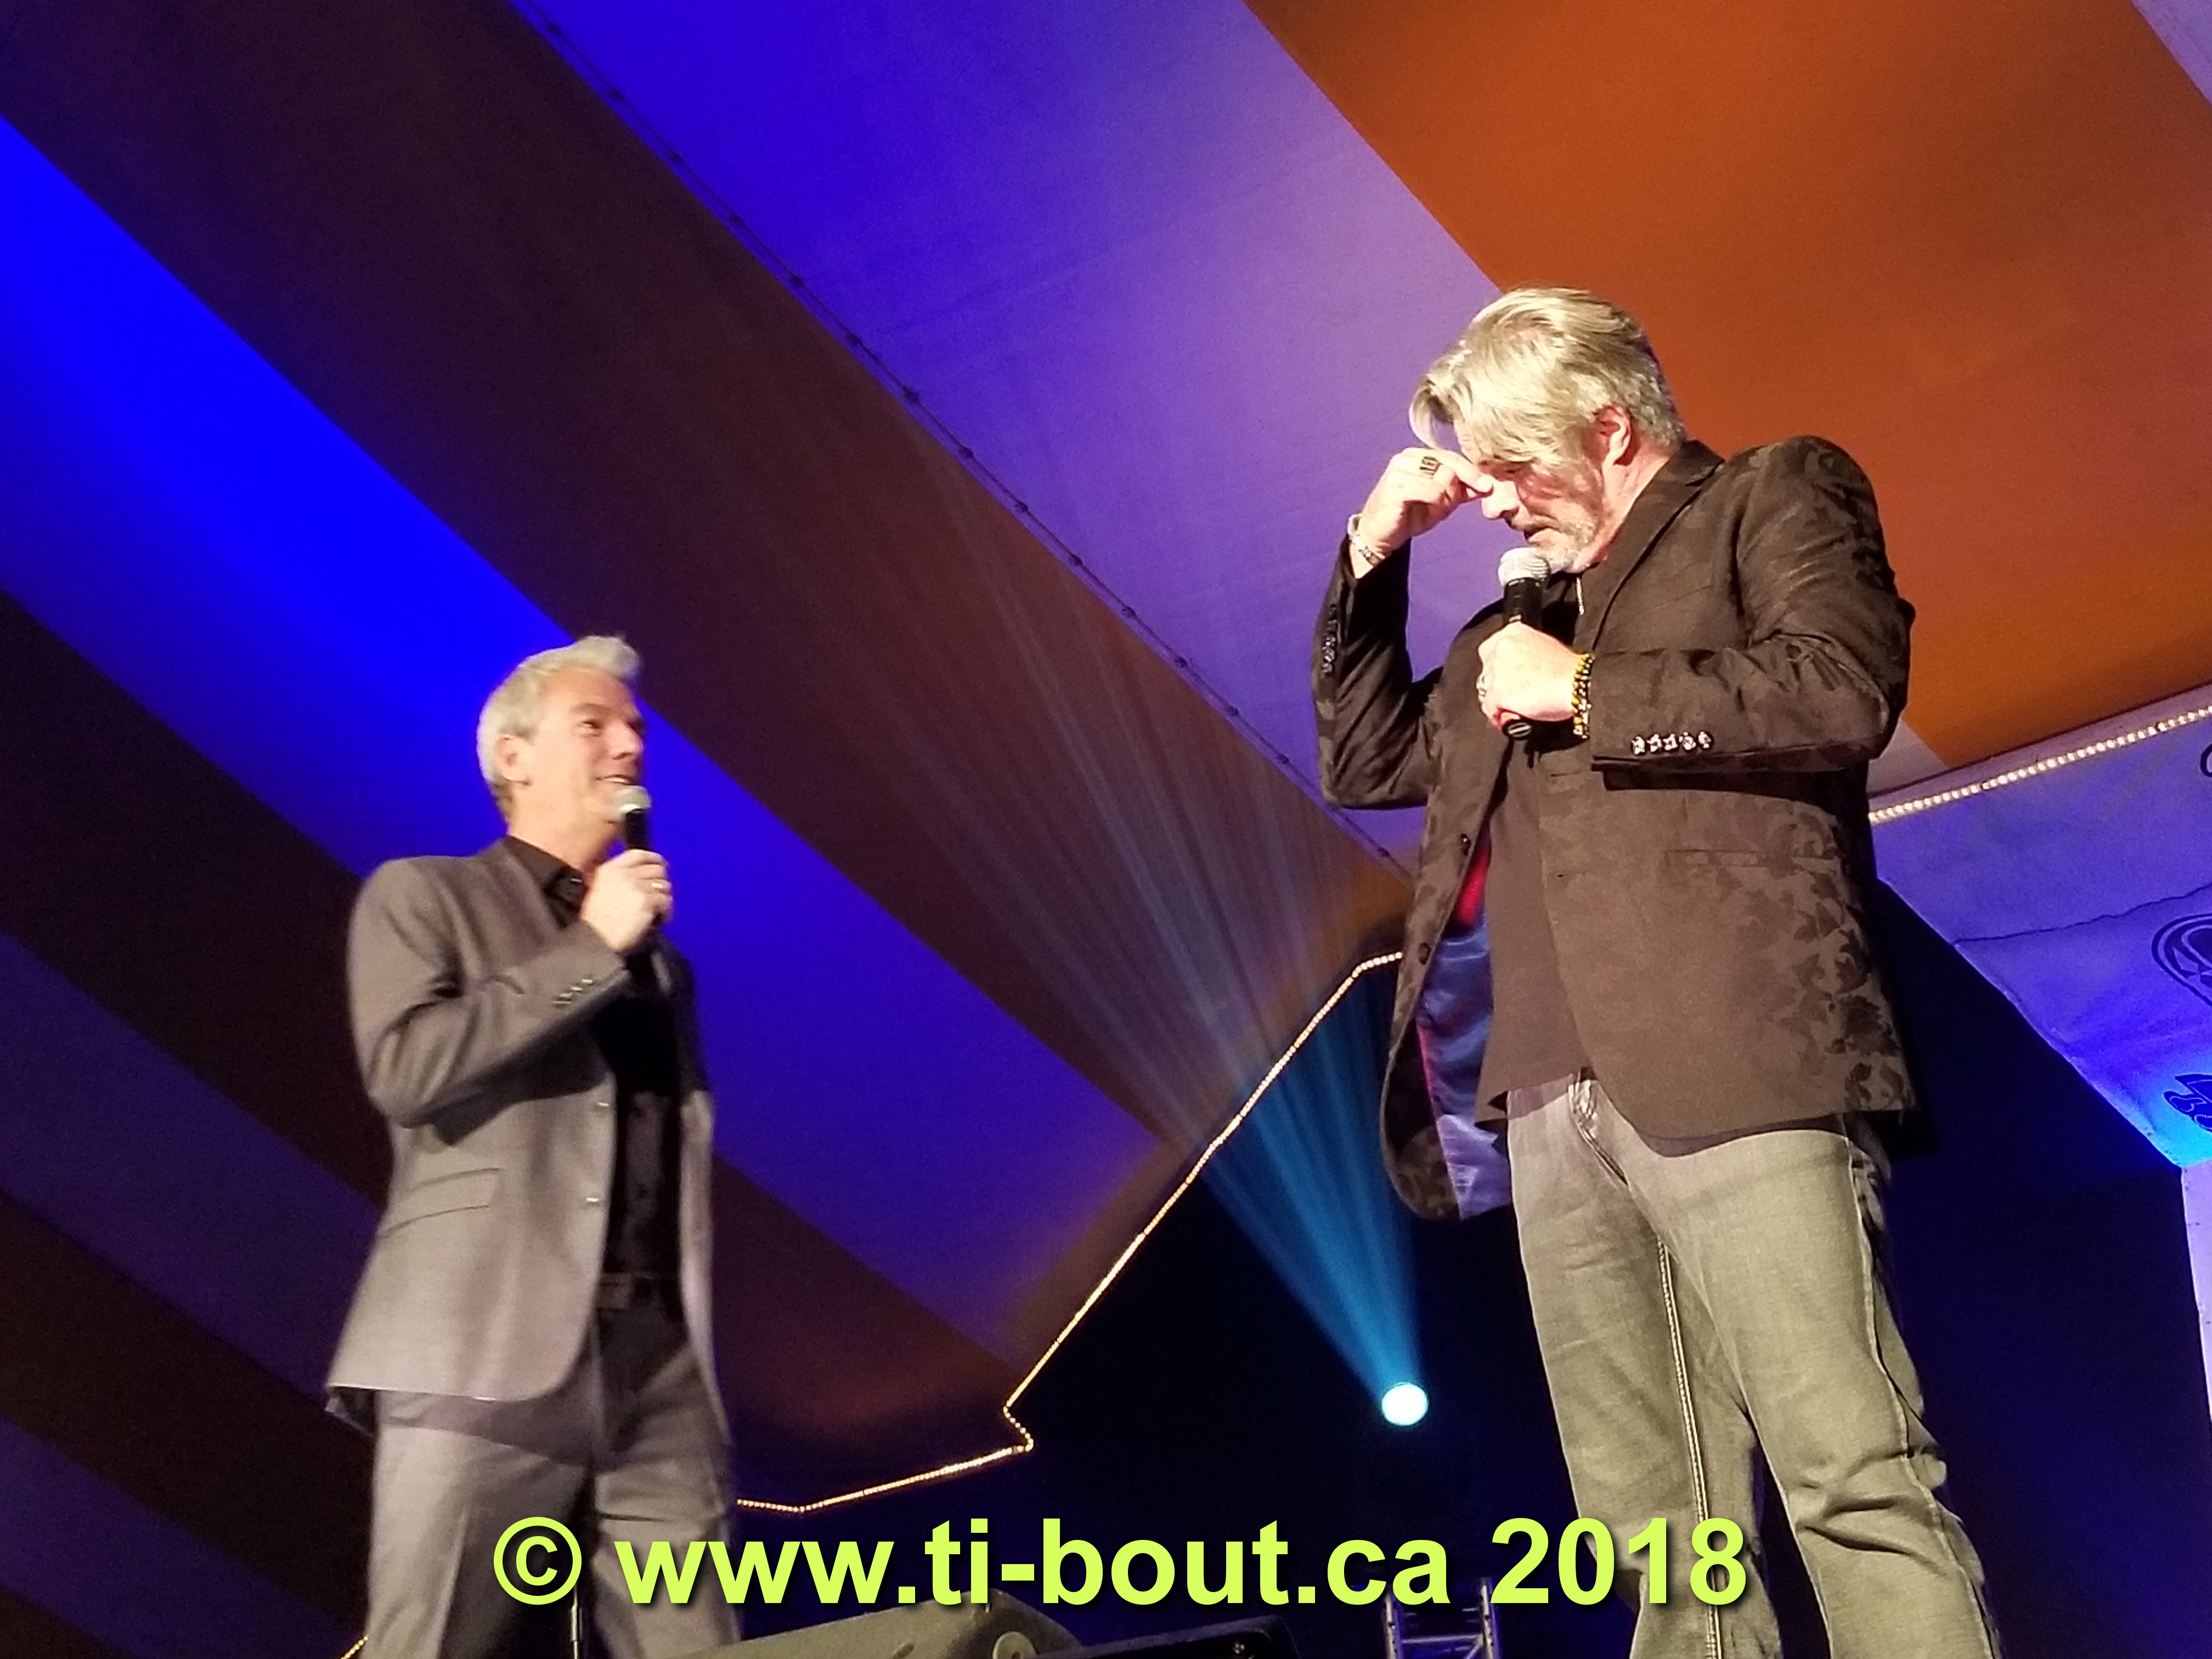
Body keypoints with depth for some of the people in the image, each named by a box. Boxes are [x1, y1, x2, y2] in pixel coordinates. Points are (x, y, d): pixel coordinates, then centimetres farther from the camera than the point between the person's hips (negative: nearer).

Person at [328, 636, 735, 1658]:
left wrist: (701, 1361, 11)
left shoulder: (663, 961, 25)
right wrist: (593, 948, -4)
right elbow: (405, 1067, -8)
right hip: (489, 1361, -4)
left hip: (660, 1370, 5)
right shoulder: (423, 895, 11)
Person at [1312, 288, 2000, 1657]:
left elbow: (1844, 693, -6)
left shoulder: (1778, 494, 12)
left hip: (1734, 1066, -6)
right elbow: (1365, 762, 33)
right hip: (1553, 1104, 6)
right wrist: (1373, 563, 22)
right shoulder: (1524, 618, 29)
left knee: (1856, 1486, -14)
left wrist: (1584, 688, -1)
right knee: (1666, 1539, 1)